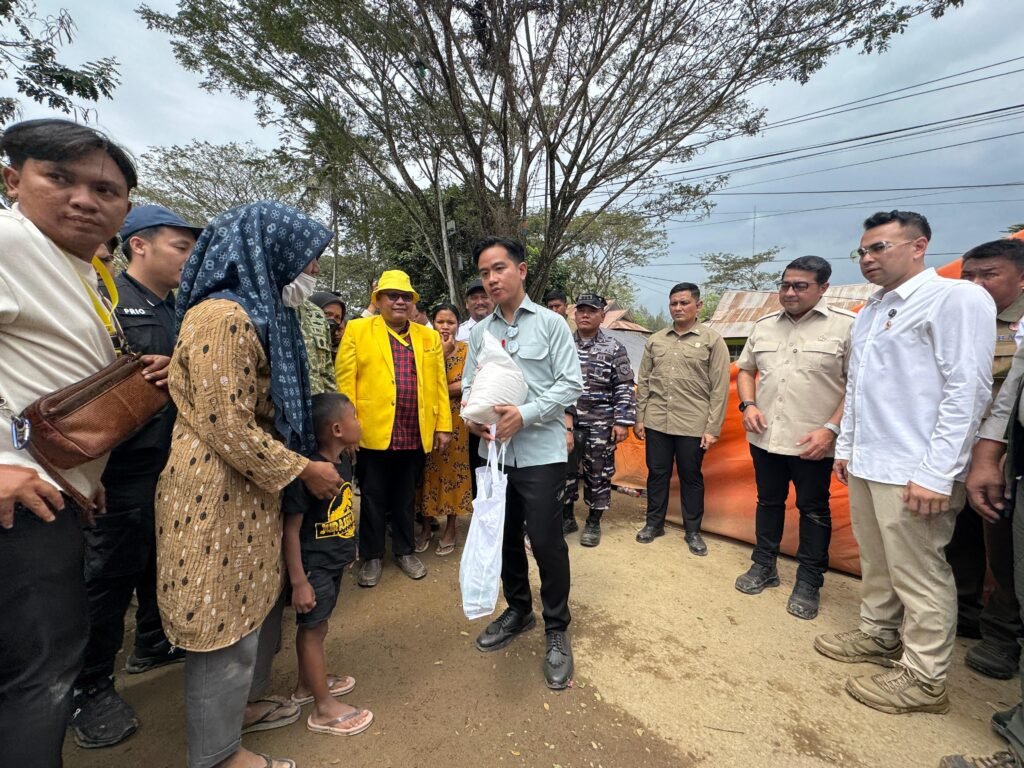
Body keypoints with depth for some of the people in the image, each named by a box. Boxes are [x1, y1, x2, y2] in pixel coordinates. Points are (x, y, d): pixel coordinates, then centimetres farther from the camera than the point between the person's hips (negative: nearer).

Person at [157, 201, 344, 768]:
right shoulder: (222, 317, -19)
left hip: (250, 491, 10)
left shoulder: (258, 312, 13)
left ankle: (243, 702, 42)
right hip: (216, 494, -9)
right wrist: (305, 470, -14)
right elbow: (230, 428, -23)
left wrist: (304, 463, 14)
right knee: (226, 620, 6)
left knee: (257, 605, 21)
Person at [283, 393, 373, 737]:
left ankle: (307, 684, 44)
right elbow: (291, 528, -22)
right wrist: (298, 581, -19)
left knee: (312, 626, 24)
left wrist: (347, 549, 18)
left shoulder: (343, 464, -3)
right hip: (313, 567, -8)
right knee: (314, 629, 9)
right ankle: (324, 708, 25)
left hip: (334, 563, 8)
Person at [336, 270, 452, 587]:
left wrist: (443, 426, 3)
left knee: (406, 498, 16)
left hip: (416, 435, 3)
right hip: (374, 432, -2)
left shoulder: (429, 337, 11)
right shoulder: (357, 330, 2)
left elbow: (439, 384, 8)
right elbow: (345, 381, -3)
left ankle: (405, 551, 33)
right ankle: (371, 556, 28)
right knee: (373, 498, 11)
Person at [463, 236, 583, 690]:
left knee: (546, 540, -1)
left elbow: (571, 384, -8)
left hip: (540, 452, -4)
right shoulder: (480, 332, 9)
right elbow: (469, 384, 13)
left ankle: (556, 631, 22)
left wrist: (525, 414, -18)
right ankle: (518, 611, 39)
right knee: (505, 537, 15)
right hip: (496, 451, 5)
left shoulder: (550, 323, -3)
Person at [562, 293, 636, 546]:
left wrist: (622, 422, -11)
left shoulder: (614, 349, -2)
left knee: (598, 474, 8)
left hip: (600, 425, -2)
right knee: (563, 470, 10)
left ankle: (593, 523, 24)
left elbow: (624, 389, -4)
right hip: (565, 422, 3)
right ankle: (566, 516, 29)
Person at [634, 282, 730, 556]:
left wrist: (713, 428, -8)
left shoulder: (712, 340, -1)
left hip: (693, 424, -3)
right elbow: (643, 382, 11)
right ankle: (654, 523, 29)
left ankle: (693, 531, 26)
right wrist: (639, 418, 6)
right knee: (657, 474, 12)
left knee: (691, 478, 10)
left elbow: (720, 387, -4)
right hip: (656, 422, 3)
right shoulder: (655, 340, 9)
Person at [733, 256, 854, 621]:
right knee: (768, 502, 17)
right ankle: (764, 566, 33)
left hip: (812, 443, -4)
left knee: (813, 510, 10)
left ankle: (809, 583, 25)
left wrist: (831, 428, -17)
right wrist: (748, 405, 0)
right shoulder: (763, 326, 8)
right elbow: (745, 369, 16)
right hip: (765, 438, 5)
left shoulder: (846, 326, -7)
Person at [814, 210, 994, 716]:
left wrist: (937, 473, -18)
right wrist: (844, 446, 17)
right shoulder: (871, 310, 16)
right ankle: (878, 636, 34)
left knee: (919, 574, 4)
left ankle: (924, 677, 19)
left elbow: (968, 390, -15)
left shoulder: (957, 298, -8)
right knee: (876, 562, 18)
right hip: (864, 464, 7)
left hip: (912, 472, -7)